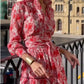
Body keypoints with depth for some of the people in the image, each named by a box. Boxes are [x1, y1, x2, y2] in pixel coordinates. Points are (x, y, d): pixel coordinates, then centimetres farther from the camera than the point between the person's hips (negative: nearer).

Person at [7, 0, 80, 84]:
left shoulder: (49, 10, 13)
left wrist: (64, 51, 11)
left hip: (53, 66, 7)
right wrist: (32, 63, -25)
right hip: (33, 68, -6)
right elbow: (13, 44, -9)